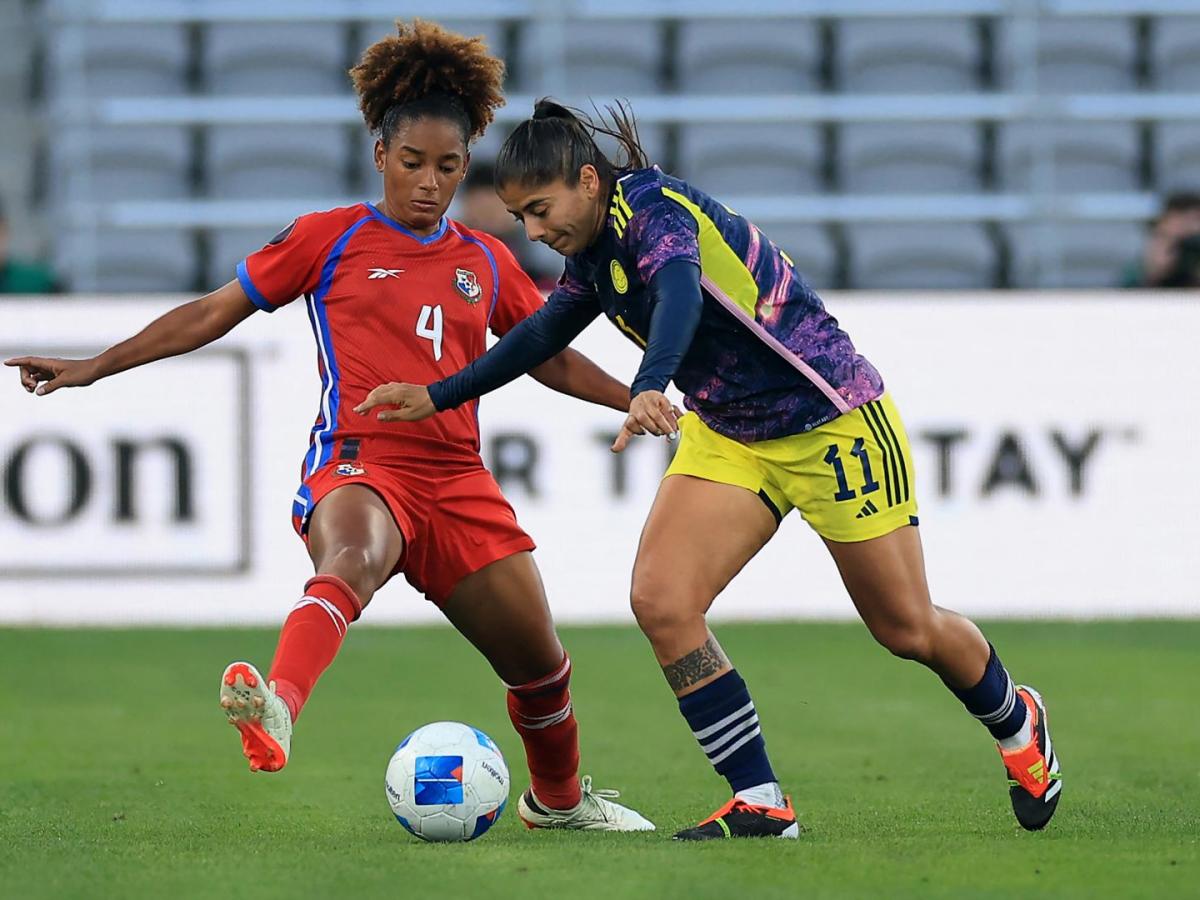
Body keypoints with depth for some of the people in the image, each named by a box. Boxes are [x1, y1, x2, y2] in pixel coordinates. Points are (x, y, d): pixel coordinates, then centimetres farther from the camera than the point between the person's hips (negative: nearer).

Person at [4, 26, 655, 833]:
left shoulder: (487, 264, 16)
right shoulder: (331, 240, 6)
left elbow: (552, 359, 28)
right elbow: (214, 313, 10)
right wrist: (92, 368, 7)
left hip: (457, 480, 5)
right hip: (360, 468, -5)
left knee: (540, 665, 8)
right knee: (353, 557, -41)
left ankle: (560, 799, 37)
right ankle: (276, 710, -66)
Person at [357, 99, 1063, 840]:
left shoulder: (654, 207, -24)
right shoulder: (593, 253, 1)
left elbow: (681, 295, -45)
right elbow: (542, 335, 19)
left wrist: (649, 389, -63)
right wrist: (438, 397, 16)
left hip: (836, 427, -8)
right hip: (728, 437, 8)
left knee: (907, 629, 3)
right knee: (660, 600, -14)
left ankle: (1017, 724, 35)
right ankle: (760, 804, -8)